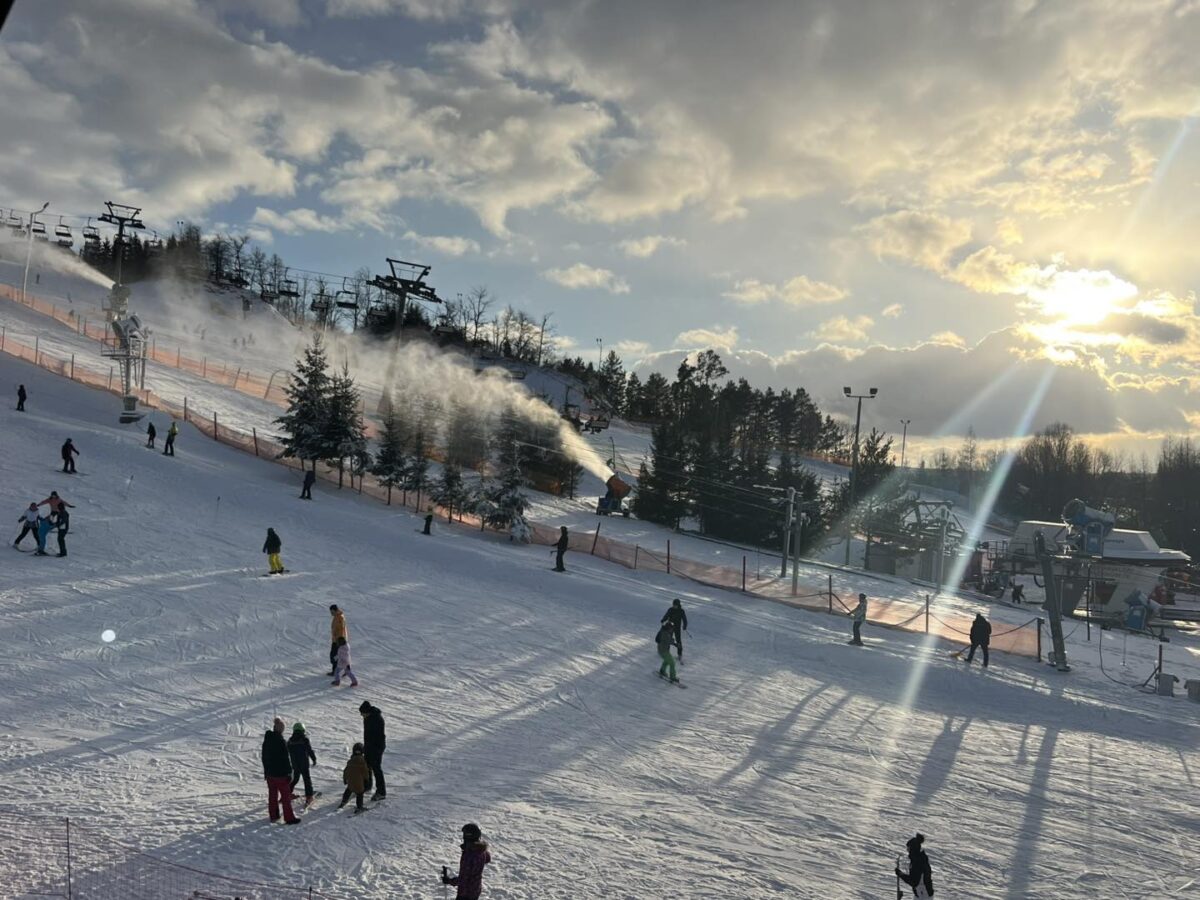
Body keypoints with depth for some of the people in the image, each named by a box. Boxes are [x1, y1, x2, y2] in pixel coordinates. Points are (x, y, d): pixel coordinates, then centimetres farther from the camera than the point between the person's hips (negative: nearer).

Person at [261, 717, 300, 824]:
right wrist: (289, 773, -11)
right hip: (281, 774, -7)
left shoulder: (266, 740, 5)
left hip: (269, 773, 7)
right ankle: (289, 818, 4)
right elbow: (286, 759, -19)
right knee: (286, 796, 1)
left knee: (272, 795, 16)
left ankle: (273, 816, 24)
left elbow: (264, 757, 15)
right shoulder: (281, 741, -21)